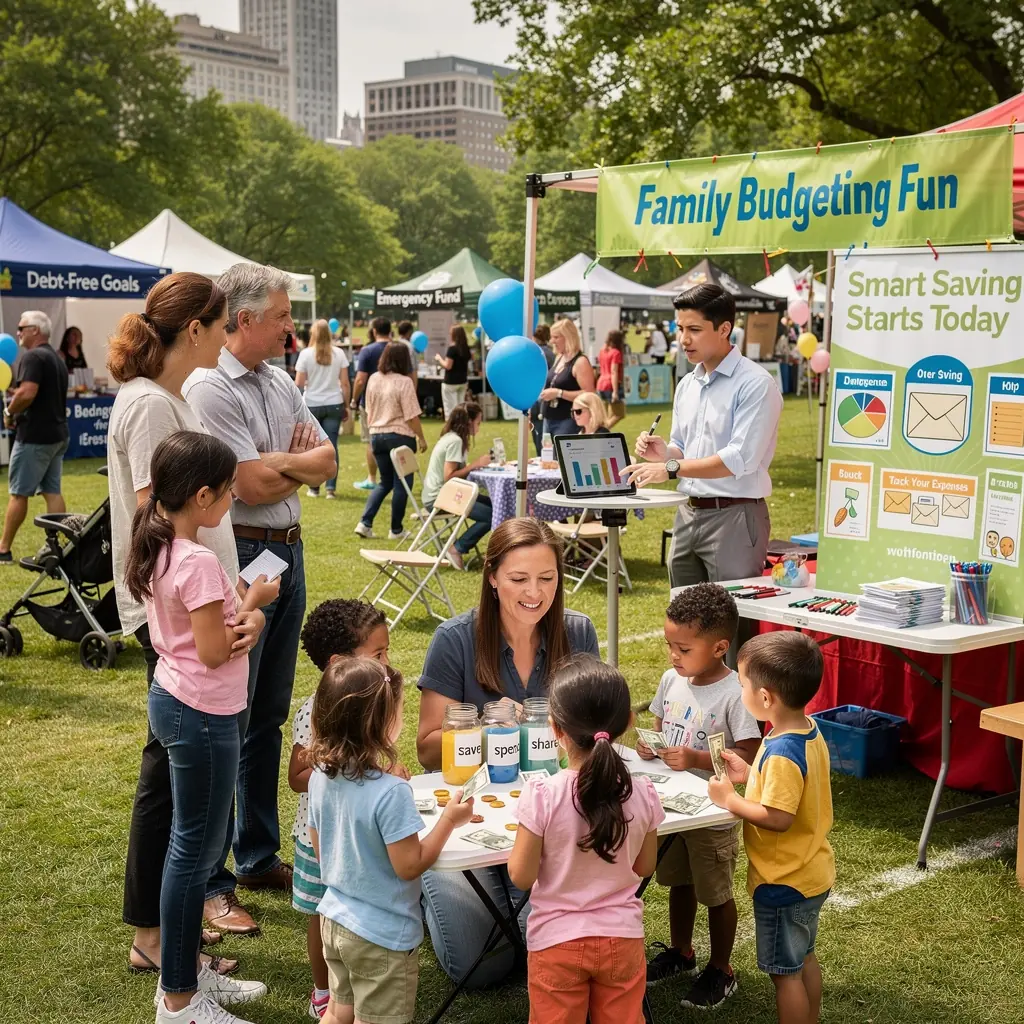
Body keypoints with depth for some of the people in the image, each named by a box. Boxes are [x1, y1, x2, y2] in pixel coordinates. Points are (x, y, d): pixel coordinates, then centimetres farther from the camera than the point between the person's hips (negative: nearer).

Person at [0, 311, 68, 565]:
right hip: (57, 433, 9)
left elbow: (26, 393, -26)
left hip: (34, 436, -9)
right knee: (52, 492, 8)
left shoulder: (31, 356, -14)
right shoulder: (58, 359, 16)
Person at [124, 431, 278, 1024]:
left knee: (194, 844, 19)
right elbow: (213, 653, -22)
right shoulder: (199, 563, -23)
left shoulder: (157, 548, 6)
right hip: (203, 716, -10)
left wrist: (238, 608, 5)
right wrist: (252, 603, -10)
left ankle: (187, 972, 32)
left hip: (173, 702, 10)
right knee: (197, 850, 1)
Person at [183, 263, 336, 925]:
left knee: (269, 717, 15)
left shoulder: (281, 384, 14)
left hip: (287, 553, 8)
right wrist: (303, 462, 0)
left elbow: (327, 464, 9)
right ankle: (208, 882, 3)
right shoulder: (210, 387, -13)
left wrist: (278, 463, -10)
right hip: (238, 555, -8)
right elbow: (252, 487, -17)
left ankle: (259, 856, 28)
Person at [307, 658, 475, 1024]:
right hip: (382, 935, -7)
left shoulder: (321, 777, -6)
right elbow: (409, 866, -21)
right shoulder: (390, 792, -28)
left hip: (334, 920, 7)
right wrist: (449, 820, -13)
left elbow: (319, 849, 6)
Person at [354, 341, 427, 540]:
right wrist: (421, 438, -4)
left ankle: (365, 523, 6)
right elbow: (411, 416, -14)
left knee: (385, 482, 17)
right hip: (399, 436, -6)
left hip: (377, 435, 6)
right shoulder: (404, 382, -15)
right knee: (402, 483, 6)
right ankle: (396, 530, 12)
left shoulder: (374, 380, 4)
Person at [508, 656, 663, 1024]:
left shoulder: (542, 796, -23)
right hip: (622, 938, 2)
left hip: (556, 941, -2)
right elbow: (645, 867, 2)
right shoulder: (641, 794, -12)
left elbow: (521, 876, -14)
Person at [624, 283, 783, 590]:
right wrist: (664, 454, -1)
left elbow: (740, 458, -20)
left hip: (734, 517, -8)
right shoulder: (686, 386, 14)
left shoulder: (755, 384, -11)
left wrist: (671, 468, -22)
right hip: (688, 515, 8)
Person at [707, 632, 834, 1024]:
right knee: (803, 959, 24)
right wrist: (749, 774, 4)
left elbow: (777, 817, -30)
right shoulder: (809, 732, -1)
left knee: (784, 971, 6)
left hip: (784, 882, -10)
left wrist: (730, 800, -19)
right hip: (810, 872, 10)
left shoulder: (781, 753, -30)